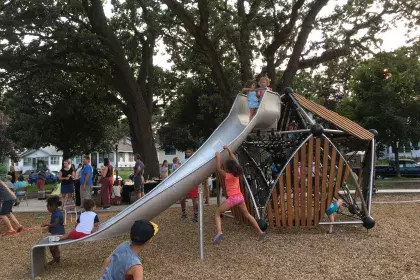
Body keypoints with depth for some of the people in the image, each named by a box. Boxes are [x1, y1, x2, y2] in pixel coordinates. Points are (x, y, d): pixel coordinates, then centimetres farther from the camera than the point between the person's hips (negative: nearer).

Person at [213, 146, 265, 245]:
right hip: (240, 197, 6)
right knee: (247, 214, 22)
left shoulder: (227, 176, -10)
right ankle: (260, 232, 21)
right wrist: (229, 150, 15)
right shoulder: (237, 173, 5)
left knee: (217, 213, 5)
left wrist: (218, 156, -4)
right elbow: (234, 161, 15)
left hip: (232, 198, -6)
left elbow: (218, 168, -8)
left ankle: (219, 232, -17)